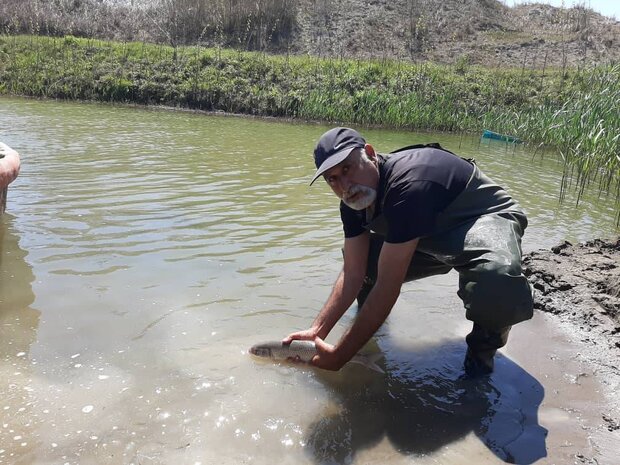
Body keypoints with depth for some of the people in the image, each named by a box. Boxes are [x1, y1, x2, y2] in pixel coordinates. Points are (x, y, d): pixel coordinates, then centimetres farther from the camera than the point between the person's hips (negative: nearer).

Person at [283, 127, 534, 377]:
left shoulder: (407, 186, -37)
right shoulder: (353, 200, -10)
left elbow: (388, 286, -37)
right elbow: (352, 274, -9)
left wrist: (339, 356, -32)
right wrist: (317, 331, -17)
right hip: (430, 235, 8)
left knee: (497, 285, -40)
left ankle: (484, 343, -7)